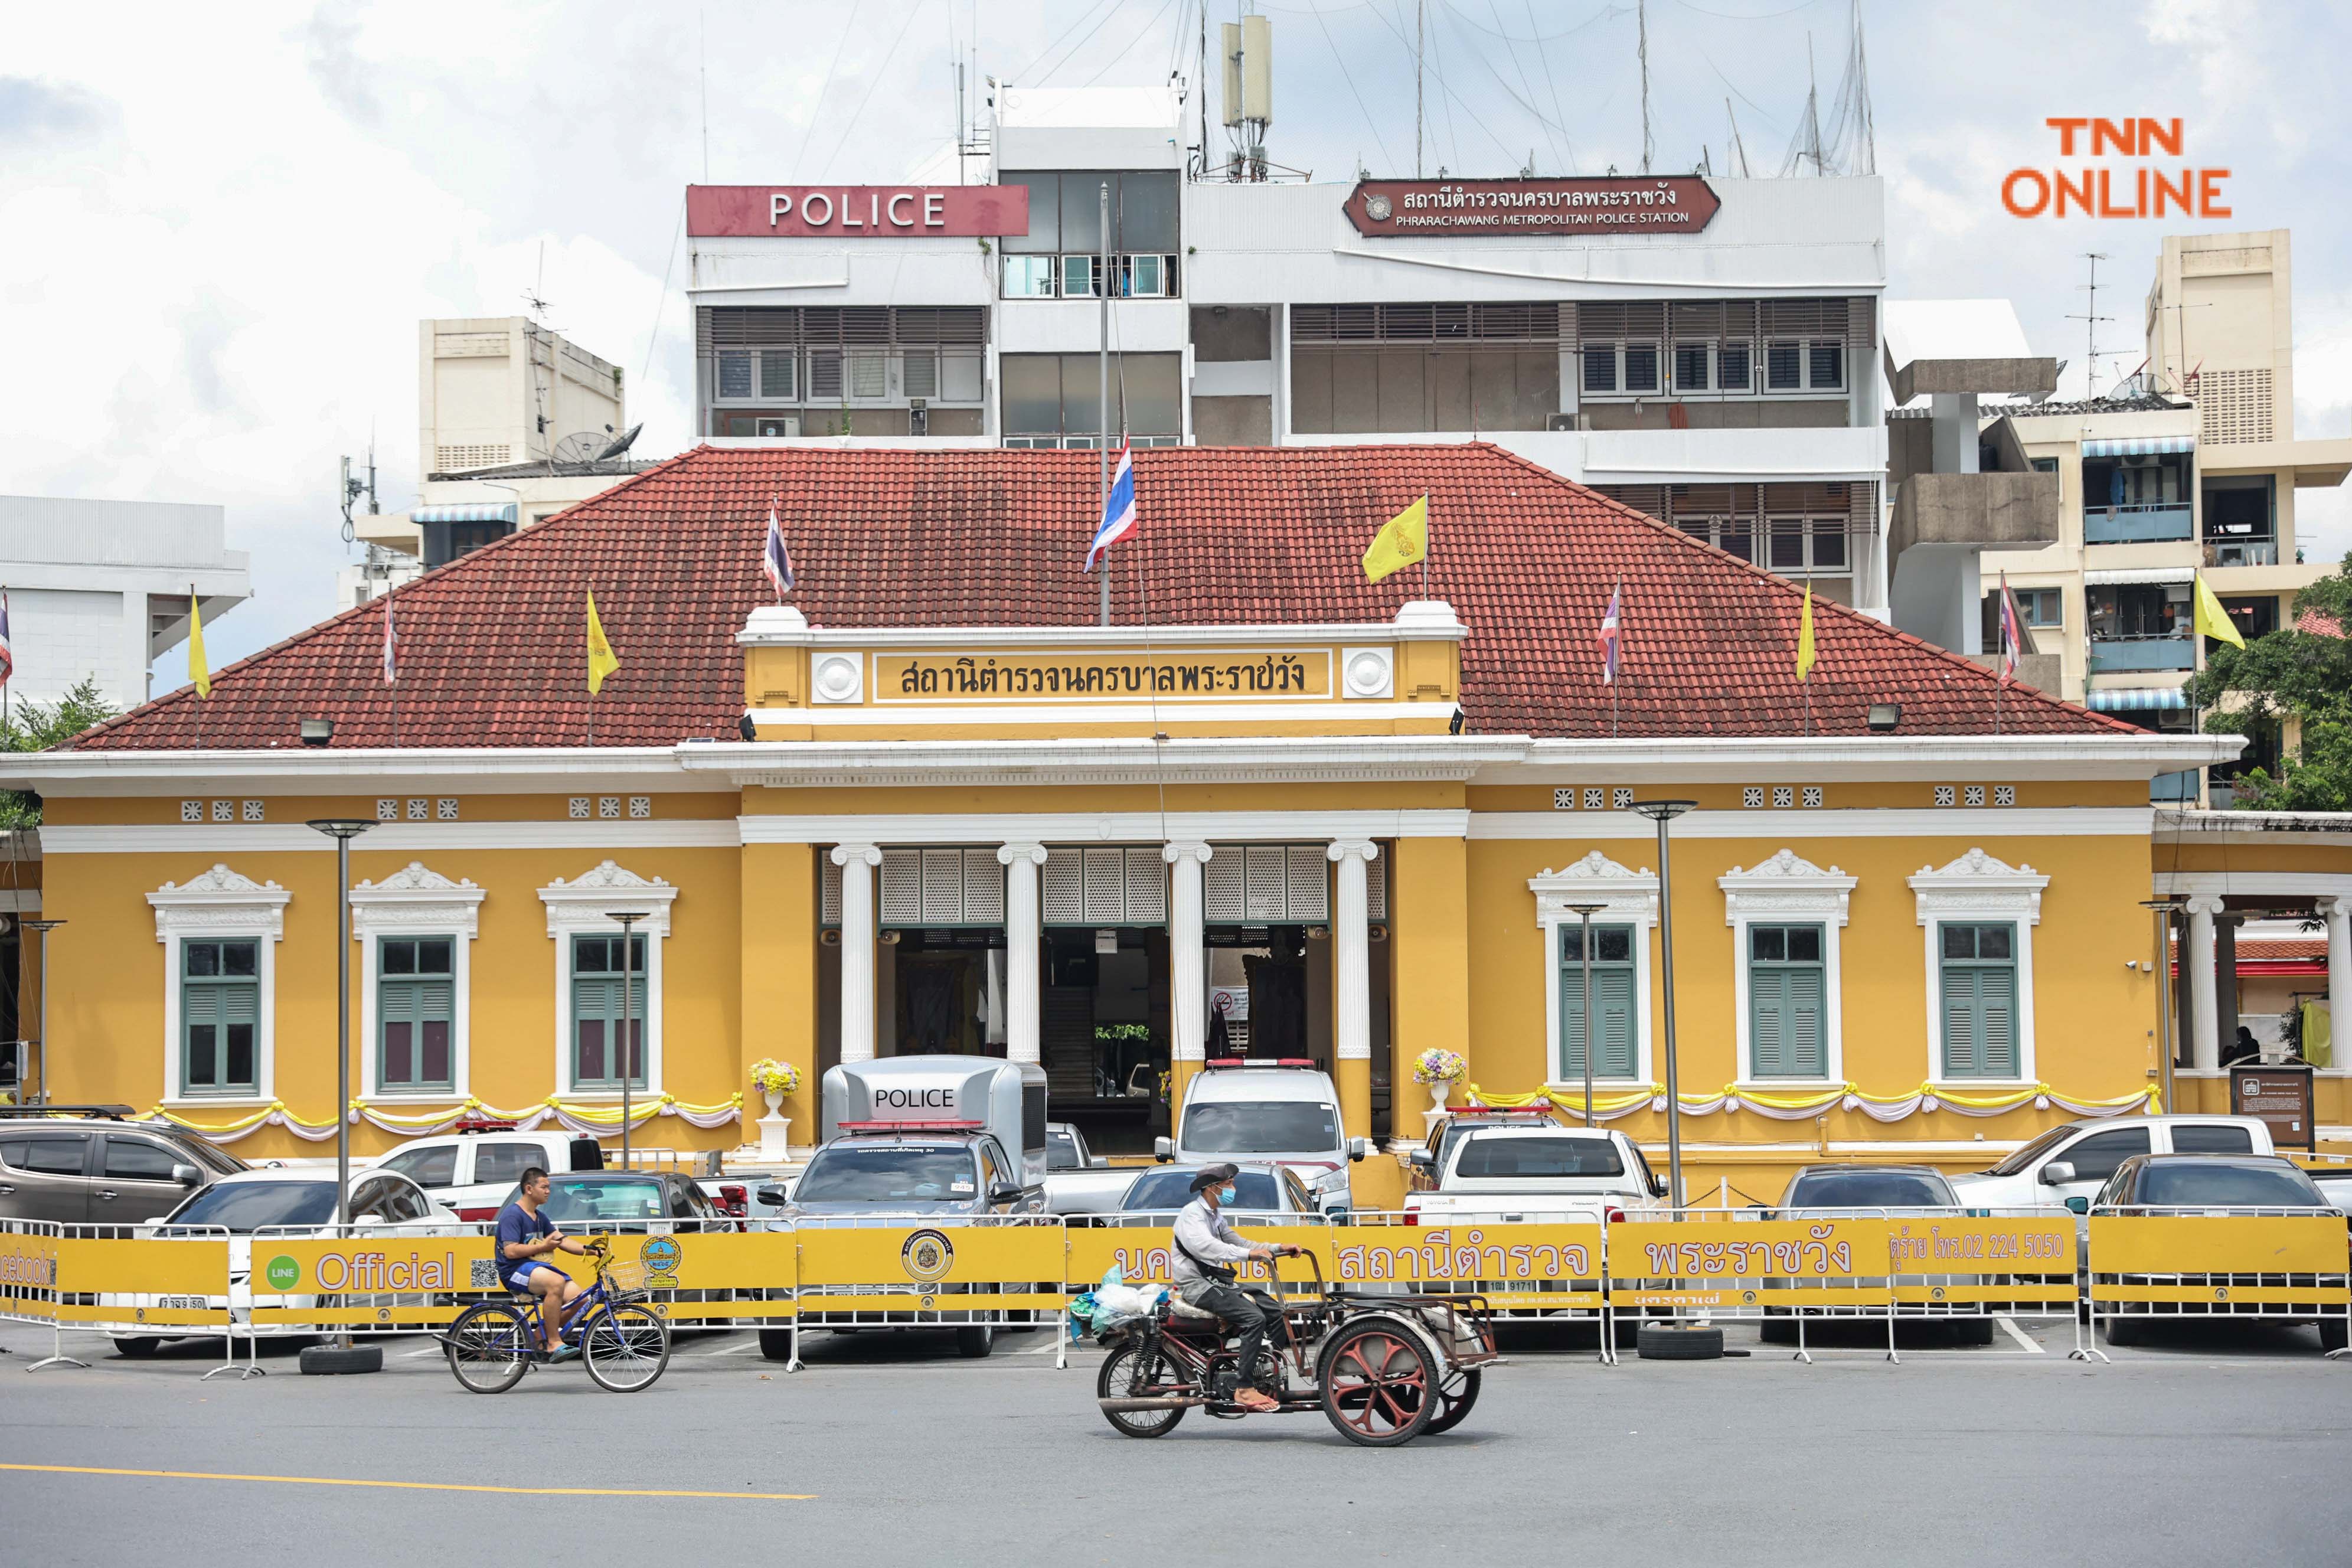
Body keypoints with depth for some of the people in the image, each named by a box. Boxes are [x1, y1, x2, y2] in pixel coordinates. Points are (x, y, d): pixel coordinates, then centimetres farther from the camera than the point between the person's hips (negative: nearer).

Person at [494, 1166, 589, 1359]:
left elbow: (562, 1240, 13)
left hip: (535, 1267, 9)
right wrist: (542, 1247, -12)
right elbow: (511, 1251, -18)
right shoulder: (512, 1215, -9)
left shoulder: (540, 1218, 19)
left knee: (576, 1296, -11)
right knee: (556, 1282, -35)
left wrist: (588, 1249, -3)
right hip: (515, 1271, -9)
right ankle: (554, 1343, -30)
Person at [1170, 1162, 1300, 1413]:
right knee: (1254, 1317, -27)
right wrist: (1249, 1254, -34)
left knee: (1277, 1310, 1)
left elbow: (1238, 1244, 18)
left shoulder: (1217, 1217, 21)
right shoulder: (1192, 1214, -11)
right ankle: (1244, 1391, -28)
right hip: (1199, 1286, -10)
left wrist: (1279, 1249, 5)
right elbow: (1206, 1246, -27)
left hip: (1220, 1283, 10)